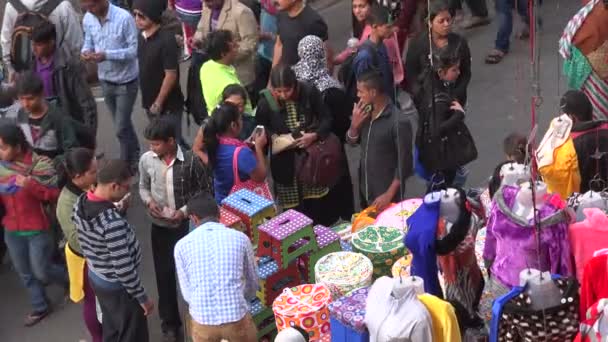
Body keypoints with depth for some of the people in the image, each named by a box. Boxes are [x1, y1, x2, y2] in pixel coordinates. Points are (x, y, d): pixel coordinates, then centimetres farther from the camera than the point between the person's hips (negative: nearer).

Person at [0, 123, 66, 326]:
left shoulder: (38, 164, -20)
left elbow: (55, 195, -17)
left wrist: (31, 185, -30)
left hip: (37, 229, -5)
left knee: (41, 272, 4)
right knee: (25, 273, 18)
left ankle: (70, 281, 36)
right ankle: (40, 307, 39)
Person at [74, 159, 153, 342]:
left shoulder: (81, 203, -11)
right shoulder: (113, 223, -37)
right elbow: (124, 269, -29)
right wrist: (143, 297, -18)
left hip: (95, 277, 8)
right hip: (118, 286, -8)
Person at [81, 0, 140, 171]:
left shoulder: (124, 18, -25)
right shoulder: (88, 19, -6)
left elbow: (135, 49, -23)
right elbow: (88, 42, 6)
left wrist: (107, 55, -32)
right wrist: (86, 51, -19)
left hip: (126, 81, -6)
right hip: (105, 80, 6)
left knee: (121, 128, -1)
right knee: (123, 123, 21)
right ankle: (134, 158, 40)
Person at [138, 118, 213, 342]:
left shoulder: (190, 161, -18)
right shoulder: (146, 160, -9)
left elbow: (205, 191, -7)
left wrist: (185, 211, -18)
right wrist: (149, 201, -13)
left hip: (187, 224, -2)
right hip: (160, 226, 3)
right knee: (164, 274, 10)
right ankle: (169, 322, 27)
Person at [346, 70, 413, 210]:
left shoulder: (398, 122, -23)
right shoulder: (366, 113, -2)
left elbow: (404, 163, -19)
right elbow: (351, 141, 10)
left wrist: (389, 195, -20)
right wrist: (354, 124, -10)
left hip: (386, 195, -7)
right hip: (365, 190, 7)